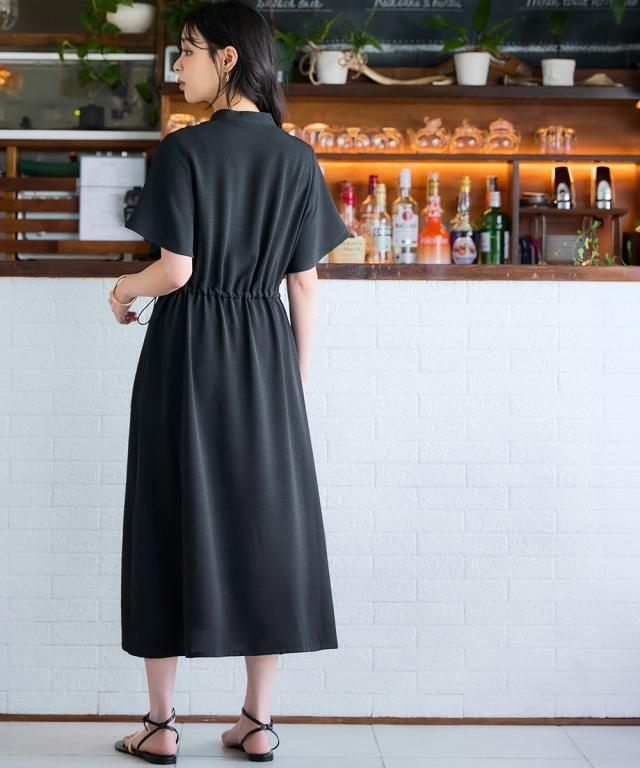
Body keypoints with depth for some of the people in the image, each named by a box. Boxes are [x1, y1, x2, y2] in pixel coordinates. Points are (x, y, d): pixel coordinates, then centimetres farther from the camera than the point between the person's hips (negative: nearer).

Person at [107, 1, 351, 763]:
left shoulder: (184, 148, -10)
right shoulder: (297, 157, 3)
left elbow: (176, 269, -14)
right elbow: (304, 283, 2)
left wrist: (123, 288, 7)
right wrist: (299, 378, 10)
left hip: (187, 348, -3)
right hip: (265, 354, 4)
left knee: (174, 519, 4)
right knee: (264, 522, 9)